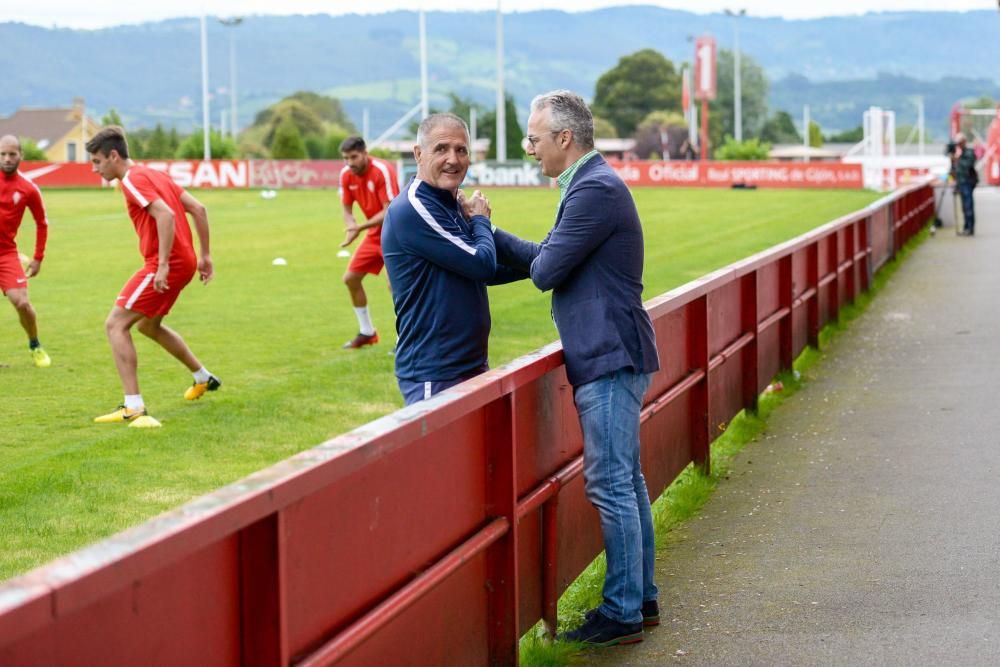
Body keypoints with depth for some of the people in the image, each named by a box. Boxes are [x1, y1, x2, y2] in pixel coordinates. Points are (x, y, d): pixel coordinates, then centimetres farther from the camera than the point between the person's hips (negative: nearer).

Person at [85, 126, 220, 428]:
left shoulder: (133, 180, -11)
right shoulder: (154, 174, 17)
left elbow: (166, 215, -25)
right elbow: (198, 208, 16)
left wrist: (163, 264, -27)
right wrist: (204, 255, 18)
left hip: (168, 264, -10)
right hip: (184, 261, 10)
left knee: (115, 325, -9)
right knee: (148, 325, 29)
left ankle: (133, 408, -15)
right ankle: (204, 378, 40)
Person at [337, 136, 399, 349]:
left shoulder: (382, 170, -24)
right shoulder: (346, 175, -4)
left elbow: (389, 211, -25)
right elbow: (347, 209, 4)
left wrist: (361, 227, -33)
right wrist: (351, 227, -18)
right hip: (375, 234, 7)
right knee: (350, 278, 6)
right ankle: (367, 332, 22)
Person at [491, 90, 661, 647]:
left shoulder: (595, 190, -18)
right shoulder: (594, 185, 16)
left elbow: (545, 271, -18)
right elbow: (544, 258, 17)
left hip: (611, 360, -11)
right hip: (615, 356, 11)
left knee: (610, 486, -6)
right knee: (626, 481, 16)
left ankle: (622, 613, 0)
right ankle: (642, 598, 24)